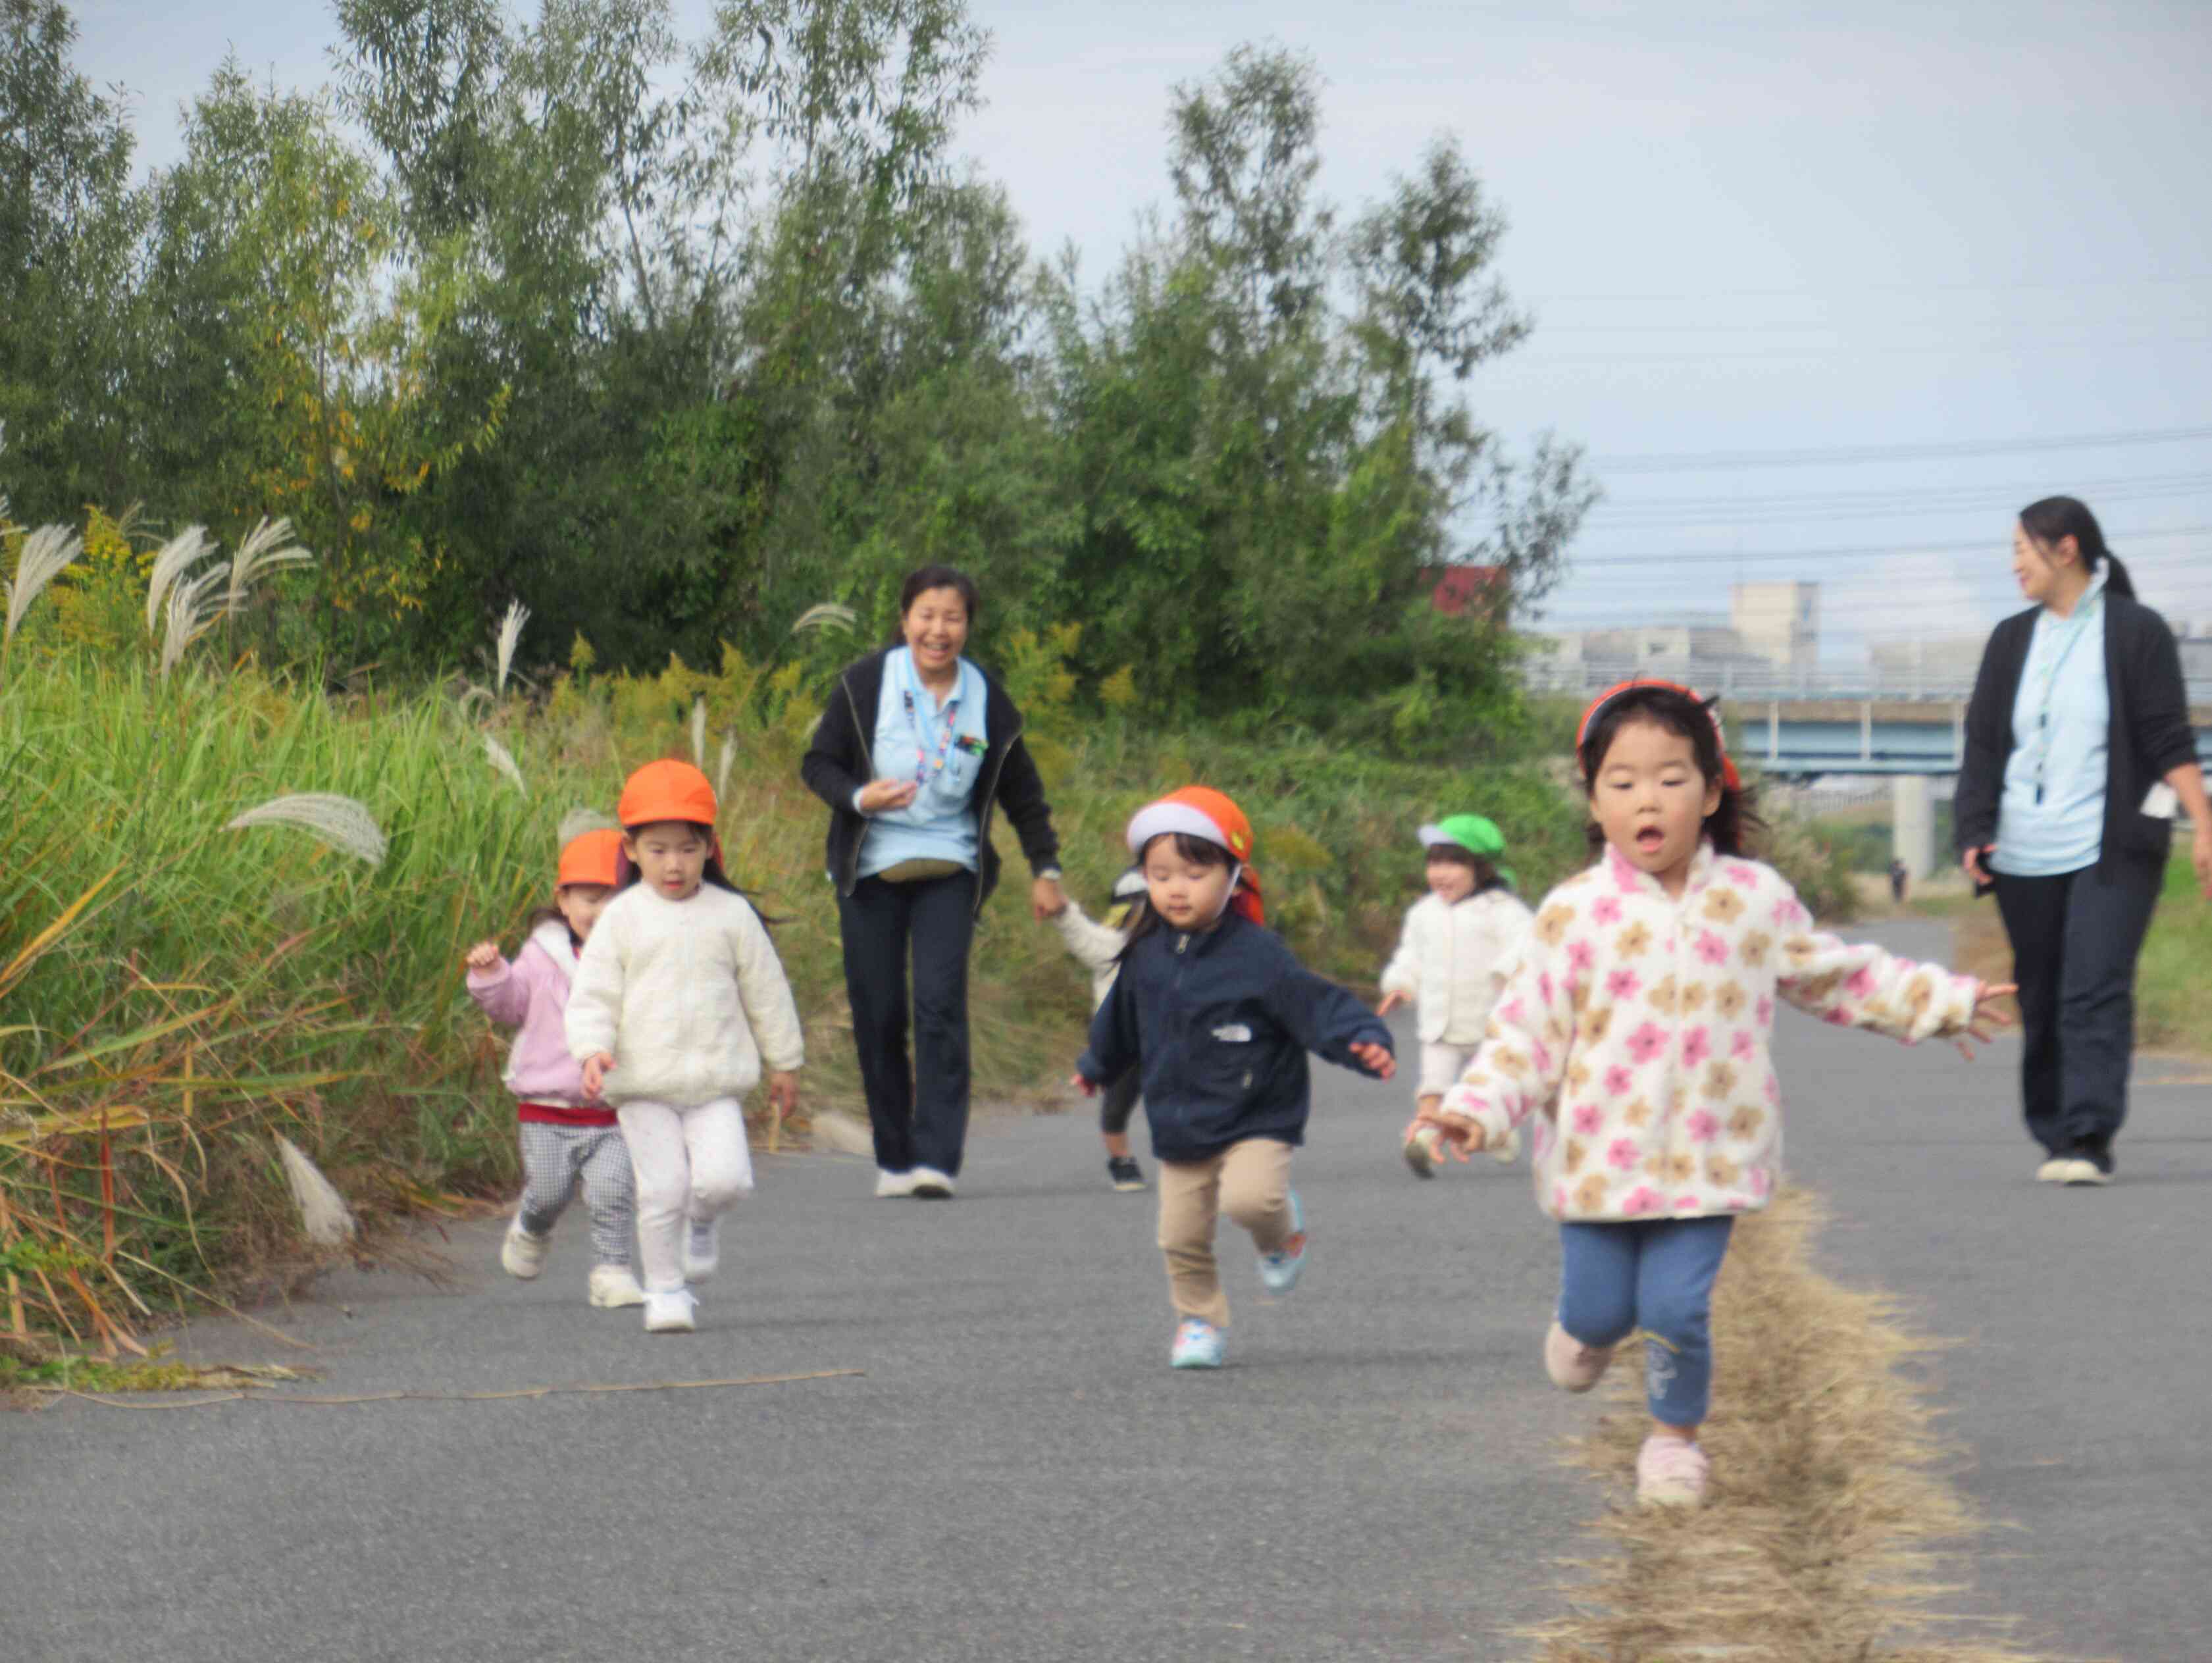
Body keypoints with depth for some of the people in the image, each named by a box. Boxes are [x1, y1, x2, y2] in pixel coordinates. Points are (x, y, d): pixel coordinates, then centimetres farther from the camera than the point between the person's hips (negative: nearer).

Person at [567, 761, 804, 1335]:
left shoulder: (731, 914, 4)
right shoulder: (622, 918, 0)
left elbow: (765, 991, 13)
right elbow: (593, 993, -1)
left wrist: (783, 1062, 17)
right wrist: (592, 1049, -18)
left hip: (716, 1080, 1)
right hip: (644, 1084, -1)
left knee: (724, 1177, -13)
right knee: (662, 1188, -5)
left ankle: (702, 1222, 21)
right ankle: (665, 1290, 9)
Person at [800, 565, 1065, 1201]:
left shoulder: (986, 700, 3)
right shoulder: (865, 684, -3)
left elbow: (1022, 793, 14)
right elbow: (818, 764, 1)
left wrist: (1046, 869, 13)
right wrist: (858, 798, -19)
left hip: (948, 868, 0)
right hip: (870, 871, 0)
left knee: (941, 1003, -15)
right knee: (877, 1015, 0)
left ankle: (936, 1160, -16)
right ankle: (893, 1159, 12)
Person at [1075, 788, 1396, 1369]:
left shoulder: (1256, 954, -15)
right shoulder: (1147, 955, 3)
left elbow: (1317, 1005, -17)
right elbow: (1122, 1018, 23)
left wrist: (1365, 1042, -34)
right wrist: (1097, 1066, 39)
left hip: (1254, 1123, -5)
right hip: (1178, 1128, 5)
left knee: (1249, 1197, -28)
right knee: (1182, 1236, 4)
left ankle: (1283, 1231, 7)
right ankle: (1200, 1322, 26)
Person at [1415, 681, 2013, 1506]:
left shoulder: (1755, 898, 1)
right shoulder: (1573, 913, -6)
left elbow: (1833, 974, 16)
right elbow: (1530, 1029, -4)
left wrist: (1941, 1001, 19)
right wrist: (1476, 1107, -19)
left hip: (1710, 1155, 1)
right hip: (1599, 1153, 0)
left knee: (1676, 1309, -7)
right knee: (1599, 1309, 6)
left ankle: (1674, 1438, 18)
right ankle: (1588, 1330, 44)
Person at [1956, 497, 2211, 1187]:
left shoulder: (2136, 633, 0)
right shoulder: (2011, 641, 14)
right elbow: (1982, 744, 12)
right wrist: (1975, 834, 0)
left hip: (2111, 851, -5)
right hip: (2024, 857, 5)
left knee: (2096, 994, -16)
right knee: (2041, 1002, 6)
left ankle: (2088, 1142, -22)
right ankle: (2054, 1138, 15)